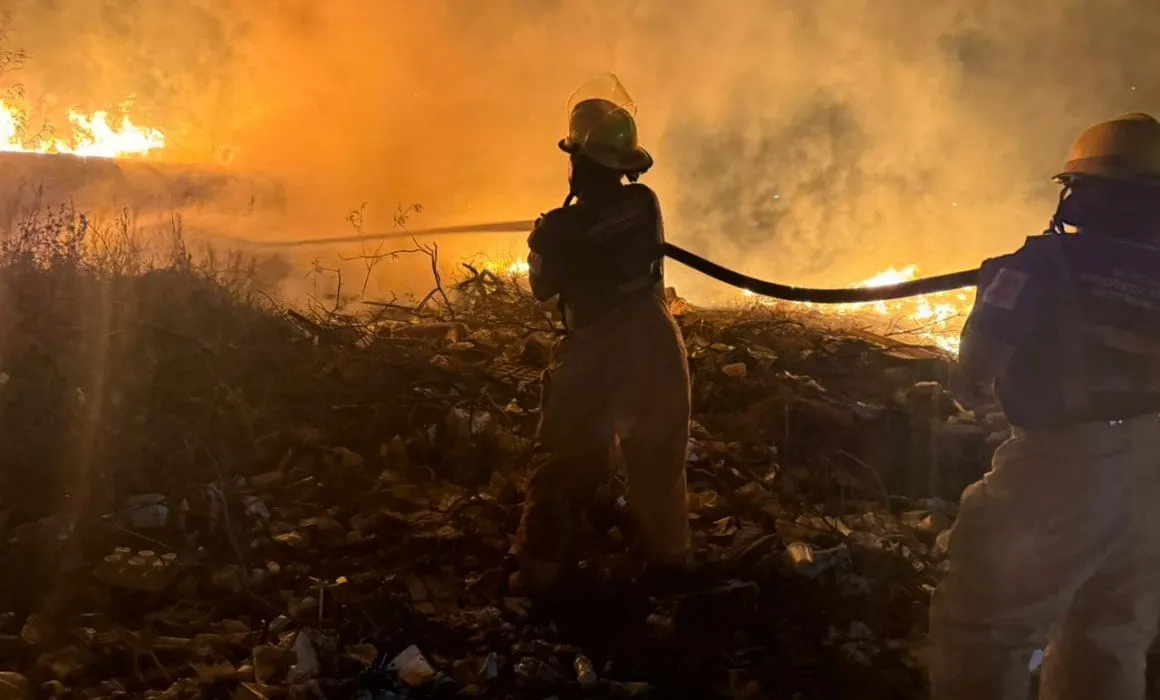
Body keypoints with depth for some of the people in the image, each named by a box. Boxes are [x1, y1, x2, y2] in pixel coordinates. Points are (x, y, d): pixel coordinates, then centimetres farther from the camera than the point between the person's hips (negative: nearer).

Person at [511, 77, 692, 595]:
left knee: (563, 464, 10)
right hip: (657, 345, 4)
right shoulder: (645, 202, -6)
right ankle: (668, 555, 33)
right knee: (658, 459, 21)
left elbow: (543, 288, 1)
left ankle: (537, 567, 15)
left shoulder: (560, 229, -14)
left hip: (595, 354, -3)